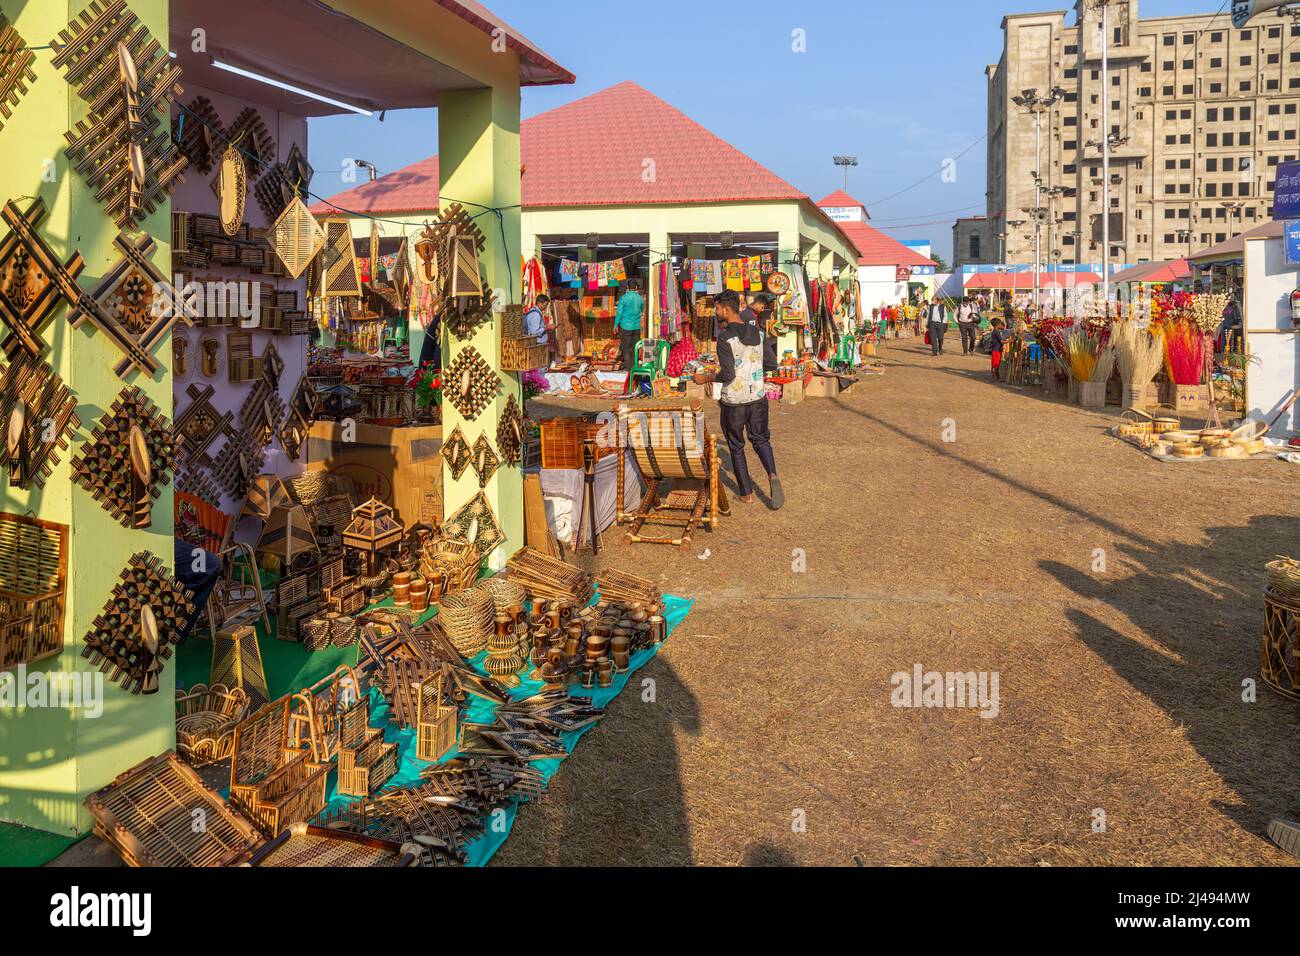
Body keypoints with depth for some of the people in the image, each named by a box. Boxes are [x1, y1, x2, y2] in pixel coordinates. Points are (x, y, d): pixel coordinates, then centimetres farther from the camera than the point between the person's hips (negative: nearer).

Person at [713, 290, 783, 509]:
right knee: (761, 439, 19)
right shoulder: (759, 333, 1)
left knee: (736, 447, 13)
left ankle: (747, 493, 18)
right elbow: (772, 365, 8)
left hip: (733, 402, -4)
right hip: (758, 398, 5)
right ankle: (772, 476, -6)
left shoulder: (725, 338, -17)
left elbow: (727, 375, -21)